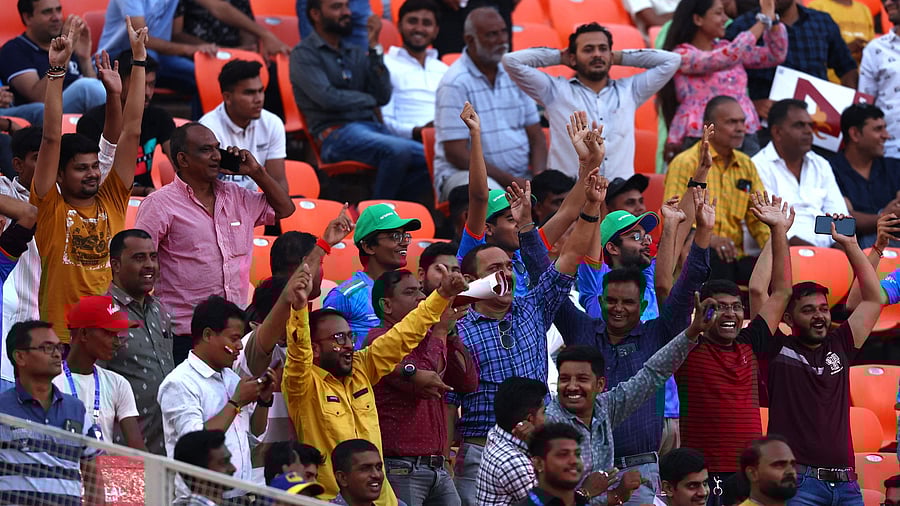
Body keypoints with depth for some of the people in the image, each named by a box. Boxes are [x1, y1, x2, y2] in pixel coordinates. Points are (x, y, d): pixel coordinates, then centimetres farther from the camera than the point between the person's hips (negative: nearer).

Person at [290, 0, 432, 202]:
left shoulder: (356, 54, 23)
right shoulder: (304, 54, 4)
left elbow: (383, 95, 9)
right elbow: (328, 98, -10)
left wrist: (375, 47, 5)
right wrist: (368, 99, 7)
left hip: (373, 126, 7)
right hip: (336, 133, -7)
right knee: (398, 150, -35)